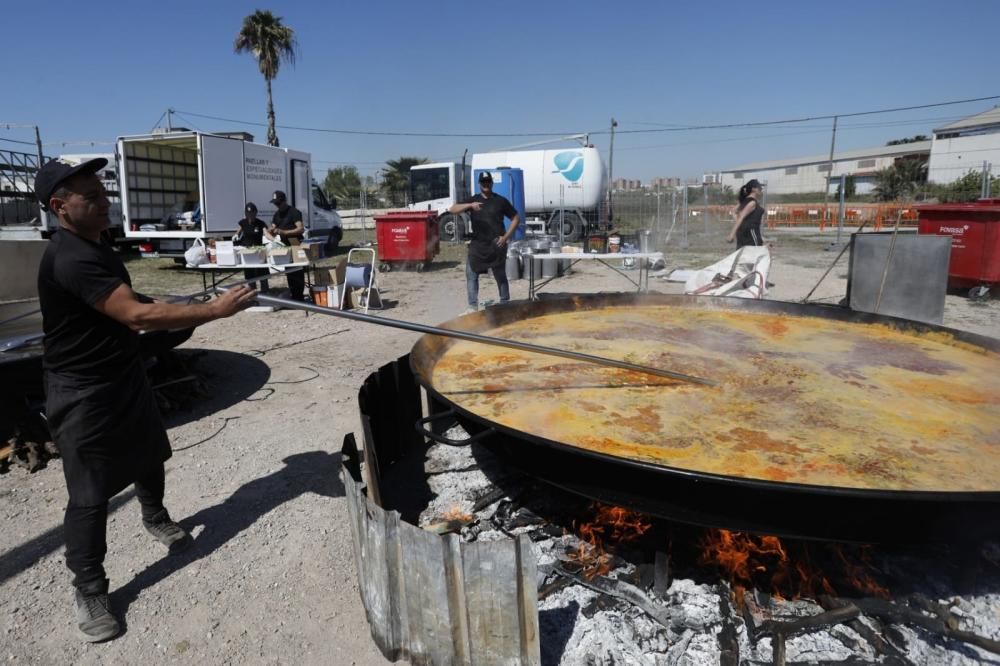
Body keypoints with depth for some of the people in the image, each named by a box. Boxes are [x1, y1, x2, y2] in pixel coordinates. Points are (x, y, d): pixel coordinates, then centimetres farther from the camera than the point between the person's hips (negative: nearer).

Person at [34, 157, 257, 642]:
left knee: (149, 456, 24)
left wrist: (171, 308, 8)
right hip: (83, 394, -9)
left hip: (125, 376, 10)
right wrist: (213, 310, -34)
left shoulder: (93, 246, 8)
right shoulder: (70, 259, -26)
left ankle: (155, 518, 50)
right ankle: (90, 591, 17)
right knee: (90, 495, 1)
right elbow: (137, 316, -35)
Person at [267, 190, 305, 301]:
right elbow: (273, 230, 14)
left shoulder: (294, 212, -9)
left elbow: (301, 229, -19)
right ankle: (293, 296, 17)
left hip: (295, 246, -7)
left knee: (297, 273, -7)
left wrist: (284, 232, -25)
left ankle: (300, 297, -4)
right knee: (289, 273, 10)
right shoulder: (277, 214, 14)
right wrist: (271, 231, -11)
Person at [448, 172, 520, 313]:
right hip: (477, 244, 2)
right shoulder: (473, 200, 6)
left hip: (496, 245, -2)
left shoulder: (500, 201, 3)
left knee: (501, 277, 7)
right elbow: (452, 210, -6)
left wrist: (506, 237, -5)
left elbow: (516, 218, 6)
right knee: (471, 275, -1)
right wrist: (470, 205, -24)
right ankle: (473, 306, 5)